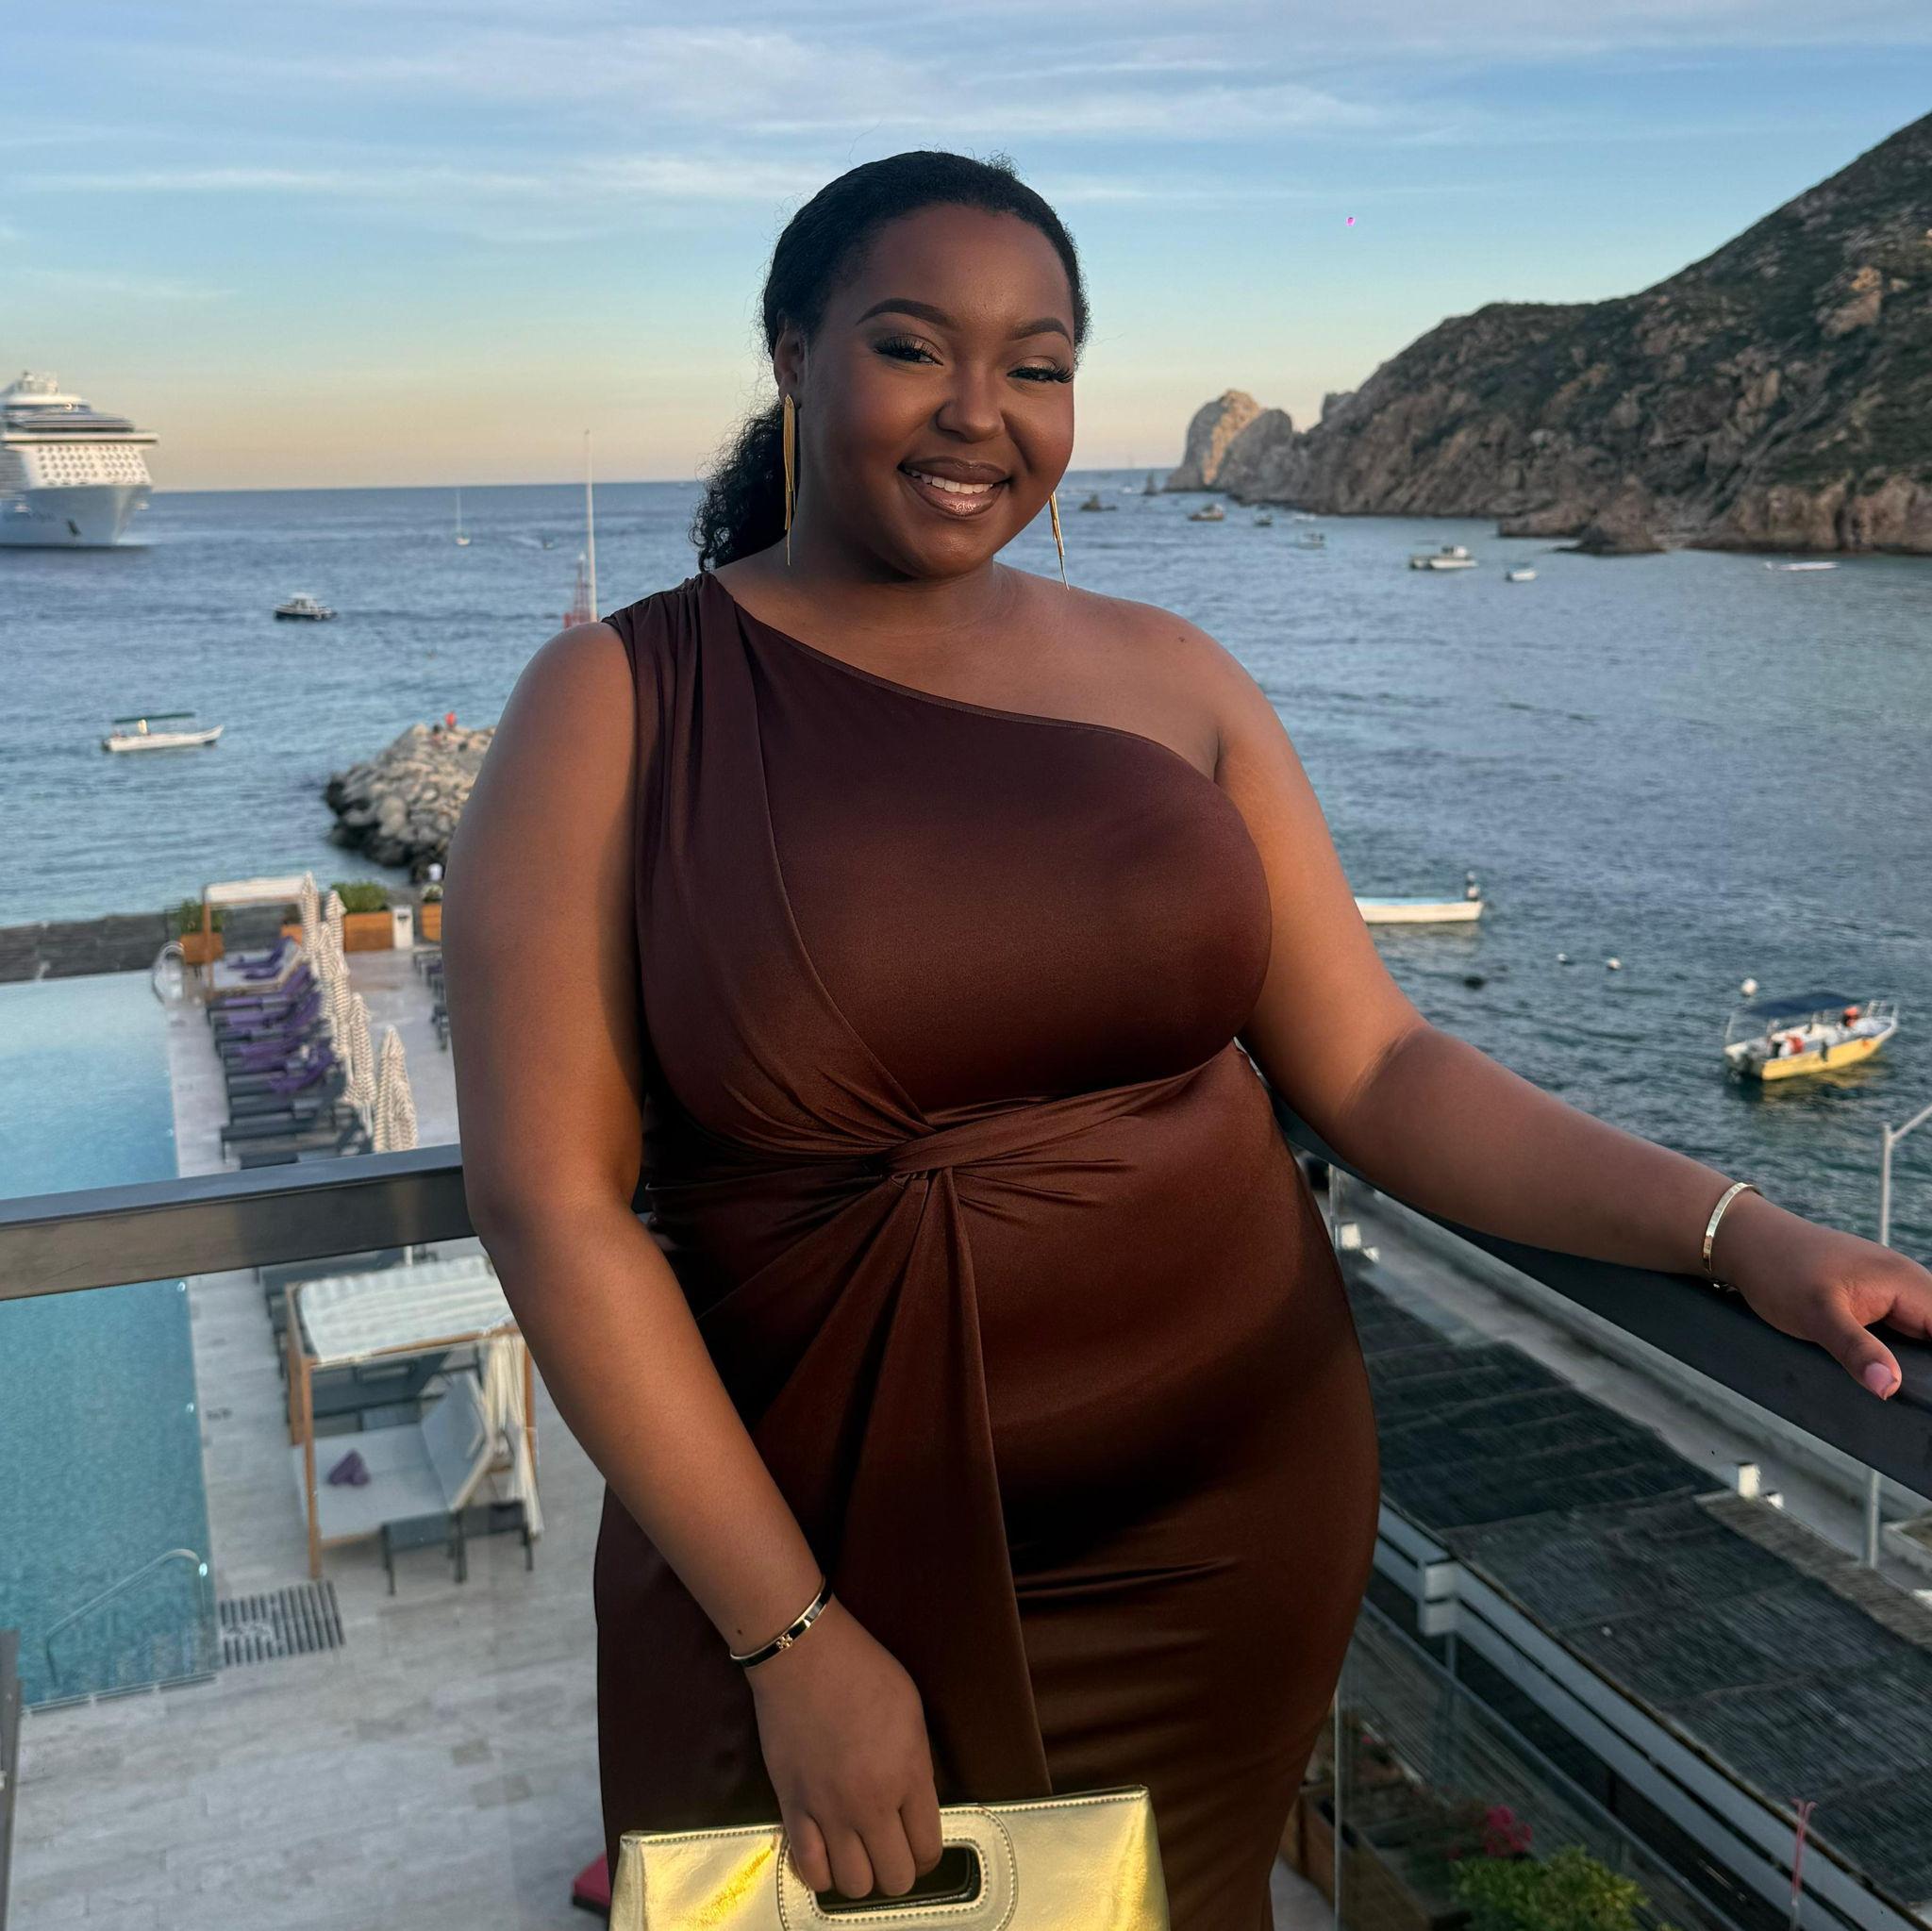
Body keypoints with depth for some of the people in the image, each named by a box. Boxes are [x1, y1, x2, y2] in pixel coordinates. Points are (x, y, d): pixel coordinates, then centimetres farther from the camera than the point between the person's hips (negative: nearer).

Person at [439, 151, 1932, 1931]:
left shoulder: (1164, 679, 1)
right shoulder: (614, 708, -8)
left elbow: (1375, 1065, 0)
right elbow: (552, 1195, -12)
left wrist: (1739, 1233, -14)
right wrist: (793, 1635, -14)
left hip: (1228, 1531, 3)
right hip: (808, 1554, -2)